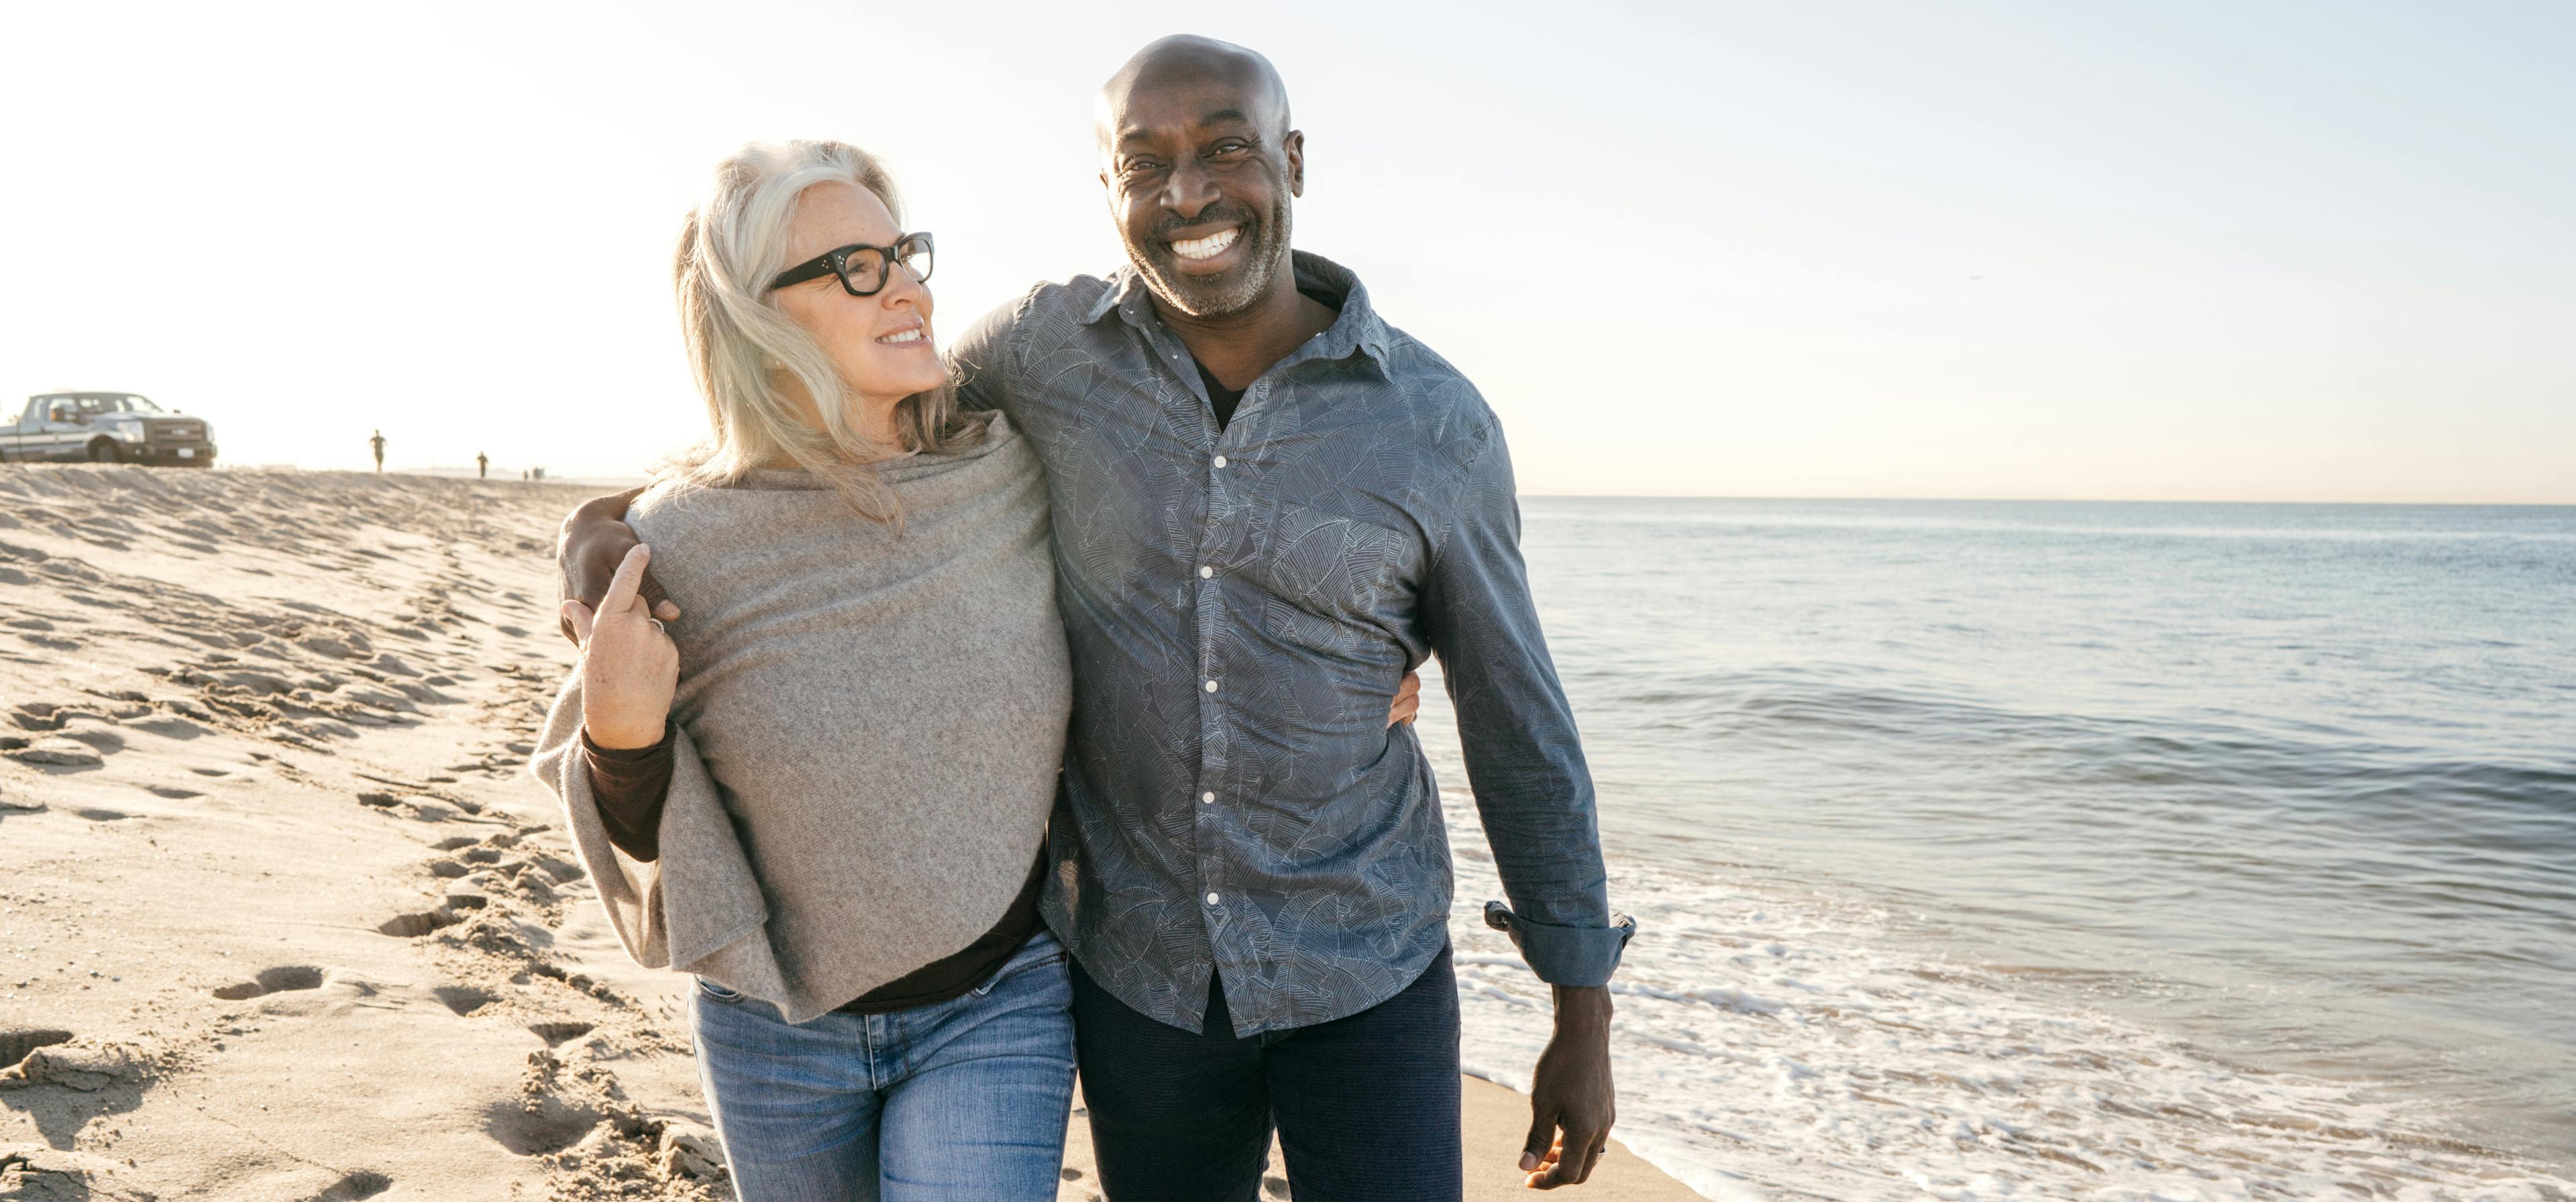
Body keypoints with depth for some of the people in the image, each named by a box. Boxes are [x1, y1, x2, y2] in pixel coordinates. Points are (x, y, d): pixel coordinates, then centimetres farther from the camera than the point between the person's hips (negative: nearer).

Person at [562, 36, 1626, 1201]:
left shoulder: (1437, 424, -10)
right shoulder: (1048, 346, -6)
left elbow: (1519, 722, -2)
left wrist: (1584, 1019, 1)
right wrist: (610, 516, -7)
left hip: (1367, 979, -1)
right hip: (1140, 974, 2)